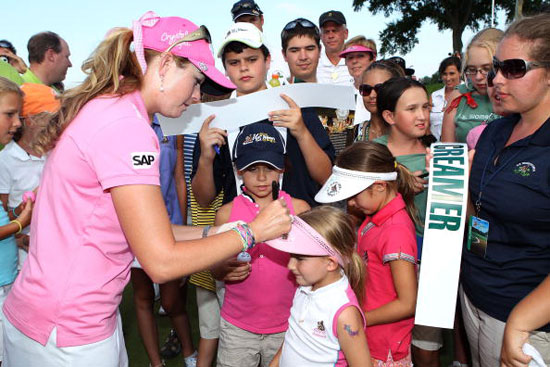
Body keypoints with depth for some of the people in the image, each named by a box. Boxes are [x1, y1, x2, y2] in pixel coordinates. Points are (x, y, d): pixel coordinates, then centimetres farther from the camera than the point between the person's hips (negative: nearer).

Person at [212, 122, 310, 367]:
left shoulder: (299, 209, -6)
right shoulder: (227, 213, -4)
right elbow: (215, 269, 5)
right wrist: (225, 271, -17)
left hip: (286, 326, 0)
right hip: (237, 327, 0)